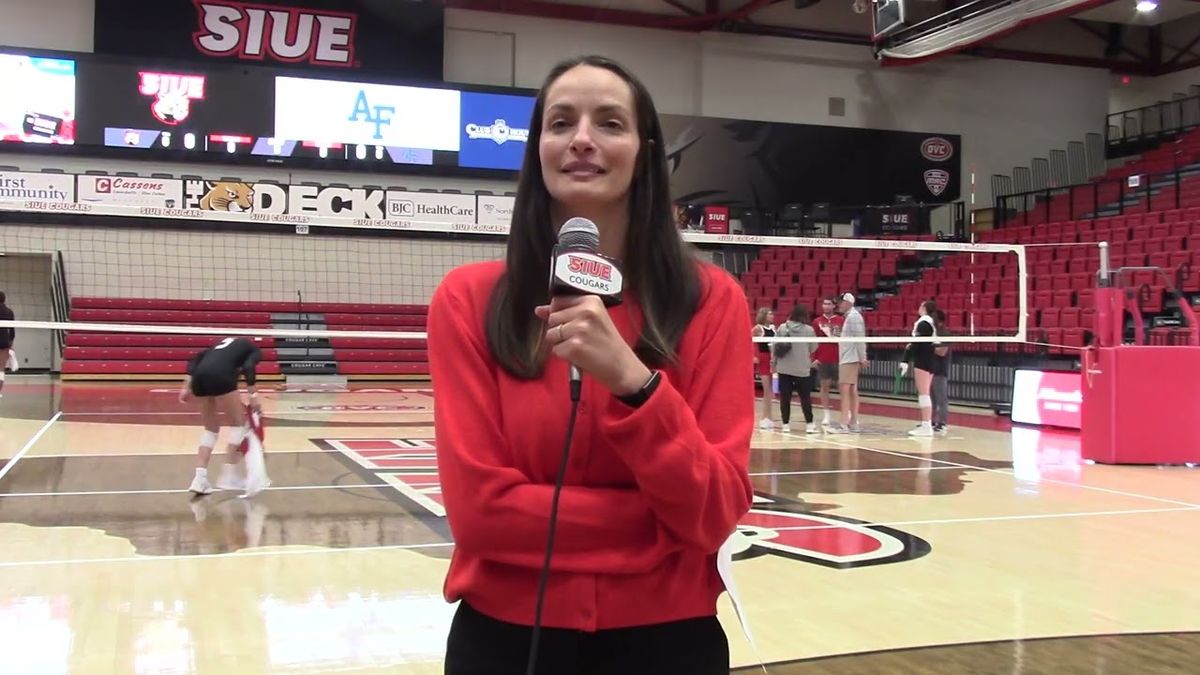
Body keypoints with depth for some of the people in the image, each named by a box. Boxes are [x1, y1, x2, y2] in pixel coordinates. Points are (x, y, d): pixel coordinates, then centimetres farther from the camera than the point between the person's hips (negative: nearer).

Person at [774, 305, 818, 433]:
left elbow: (775, 347, 1)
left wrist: (774, 362, 12)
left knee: (785, 397, 6)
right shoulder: (809, 330, -8)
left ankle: (786, 424, 7)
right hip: (802, 369, -1)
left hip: (784, 368, 1)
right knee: (805, 396, 7)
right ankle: (809, 424, 6)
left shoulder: (782, 328, -3)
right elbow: (813, 348, -2)